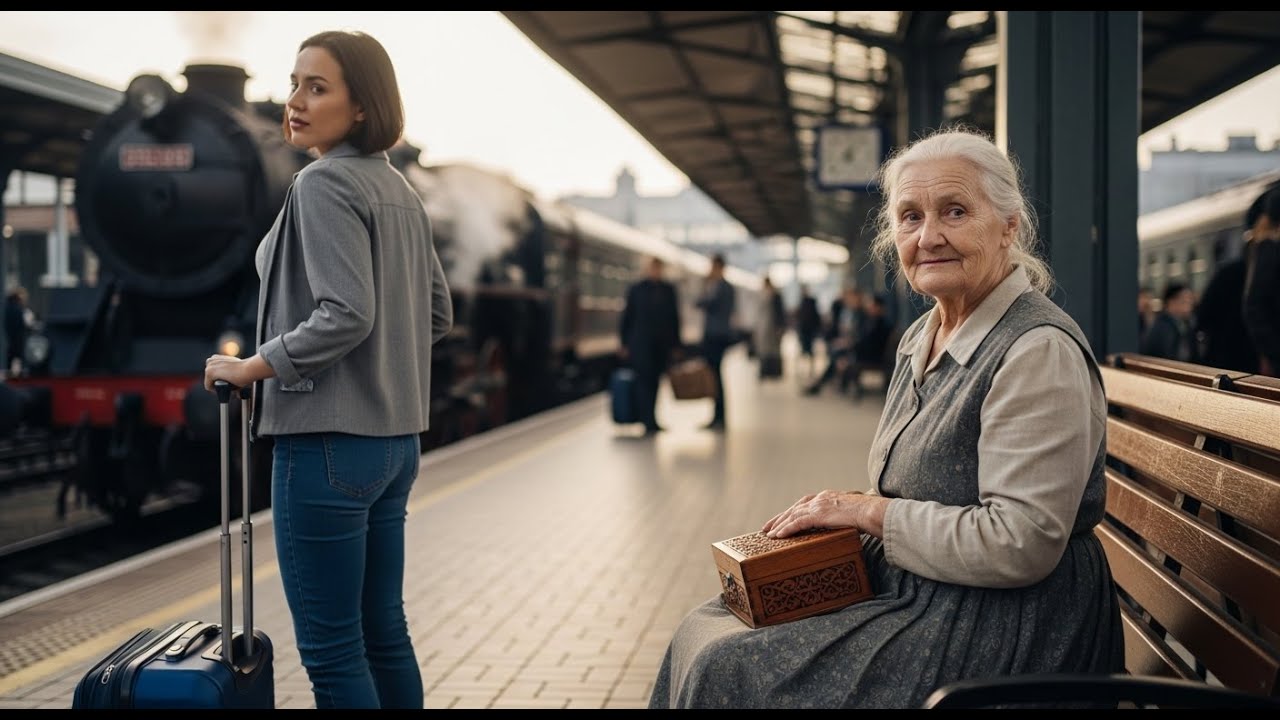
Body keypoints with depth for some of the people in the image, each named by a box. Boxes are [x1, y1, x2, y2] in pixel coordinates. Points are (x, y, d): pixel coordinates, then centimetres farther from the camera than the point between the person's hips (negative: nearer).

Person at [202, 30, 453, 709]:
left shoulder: (324, 183, -12)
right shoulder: (399, 190, 13)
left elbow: (345, 314, -22)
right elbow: (437, 313, 19)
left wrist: (252, 366, -12)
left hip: (329, 442, -9)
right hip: (395, 438, 9)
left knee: (331, 649, 0)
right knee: (383, 630, 16)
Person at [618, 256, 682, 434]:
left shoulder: (668, 290, 11)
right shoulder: (636, 290, 4)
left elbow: (674, 317, 12)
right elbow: (627, 317, 4)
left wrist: (675, 344, 8)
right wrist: (625, 344, 0)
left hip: (662, 345, 3)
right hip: (641, 344, -3)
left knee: (654, 381, 6)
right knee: (644, 380, -11)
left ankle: (649, 421, 15)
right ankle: (649, 423, -15)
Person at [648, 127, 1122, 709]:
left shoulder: (1040, 351, -20)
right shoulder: (921, 338, 10)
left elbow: (1019, 546, -25)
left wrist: (874, 514, -17)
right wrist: (841, 510, 1)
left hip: (998, 631, -9)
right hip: (912, 595, 9)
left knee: (728, 673, -15)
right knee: (707, 626, 4)